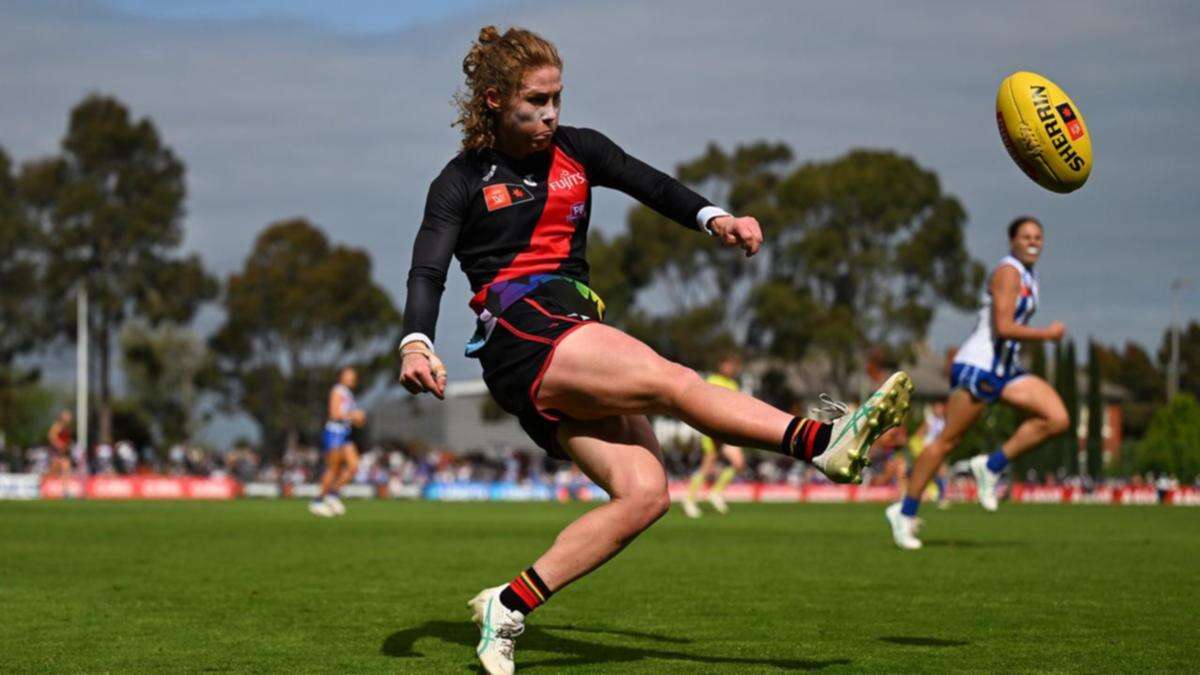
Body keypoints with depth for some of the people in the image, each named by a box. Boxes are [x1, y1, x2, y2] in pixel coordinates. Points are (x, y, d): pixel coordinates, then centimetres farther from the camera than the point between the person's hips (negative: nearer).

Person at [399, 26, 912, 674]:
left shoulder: (574, 149, 18)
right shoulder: (463, 181, 5)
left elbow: (648, 183, 9)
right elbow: (427, 271, -6)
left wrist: (712, 217, -12)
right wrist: (416, 343, -26)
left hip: (577, 337, 6)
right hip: (522, 334, -6)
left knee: (644, 492, -11)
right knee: (672, 381, -25)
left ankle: (508, 606, -8)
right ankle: (824, 441, -35)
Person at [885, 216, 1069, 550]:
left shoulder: (1028, 277, 16)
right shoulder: (1008, 272, -13)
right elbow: (1003, 328, -23)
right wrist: (1047, 334, -15)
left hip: (1004, 370, 9)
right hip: (977, 367, -9)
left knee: (1057, 418, -8)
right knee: (948, 440, -5)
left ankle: (991, 467, -1)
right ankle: (905, 512, 4)